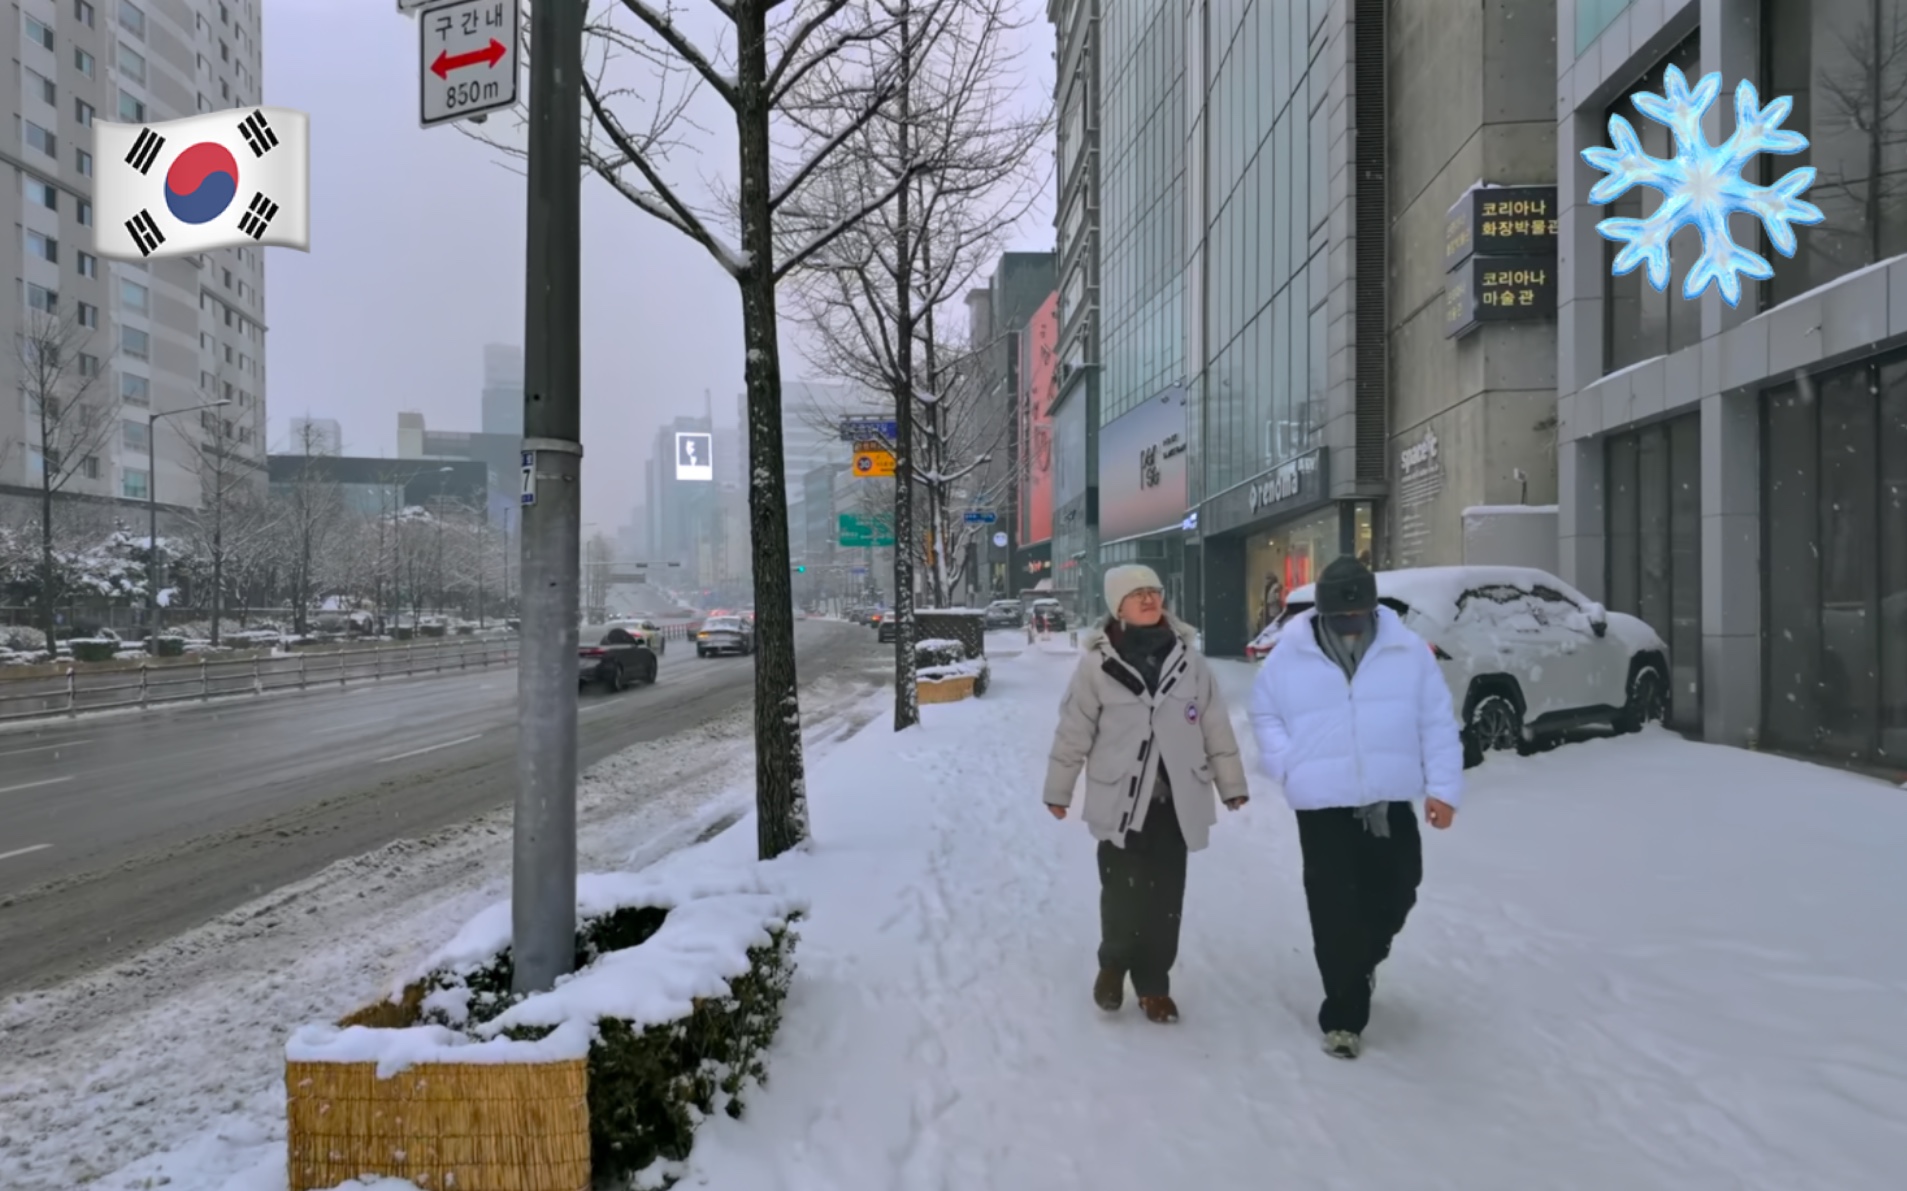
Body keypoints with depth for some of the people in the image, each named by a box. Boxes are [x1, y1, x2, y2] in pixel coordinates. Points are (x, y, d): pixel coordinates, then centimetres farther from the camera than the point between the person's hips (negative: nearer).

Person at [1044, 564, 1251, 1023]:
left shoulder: (1187, 656, 2)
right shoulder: (1098, 661, -6)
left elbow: (1214, 724, 8)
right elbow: (1074, 730, 0)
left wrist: (1231, 784, 10)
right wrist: (1058, 790, 5)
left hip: (1175, 799, 2)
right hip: (1120, 799, -2)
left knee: (1165, 898, 7)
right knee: (1122, 894, -2)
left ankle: (1153, 984, 23)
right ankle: (1113, 964, 26)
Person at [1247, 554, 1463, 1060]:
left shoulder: (1409, 652, -2)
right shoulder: (1289, 657, -4)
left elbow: (1437, 723, 2)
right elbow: (1265, 715, 8)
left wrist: (1442, 786, -3)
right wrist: (1290, 767, -6)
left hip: (1390, 802, 2)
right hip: (1322, 806, -2)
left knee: (1395, 895, 12)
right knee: (1335, 912, -2)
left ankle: (1362, 960, 44)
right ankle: (1344, 1014, 12)